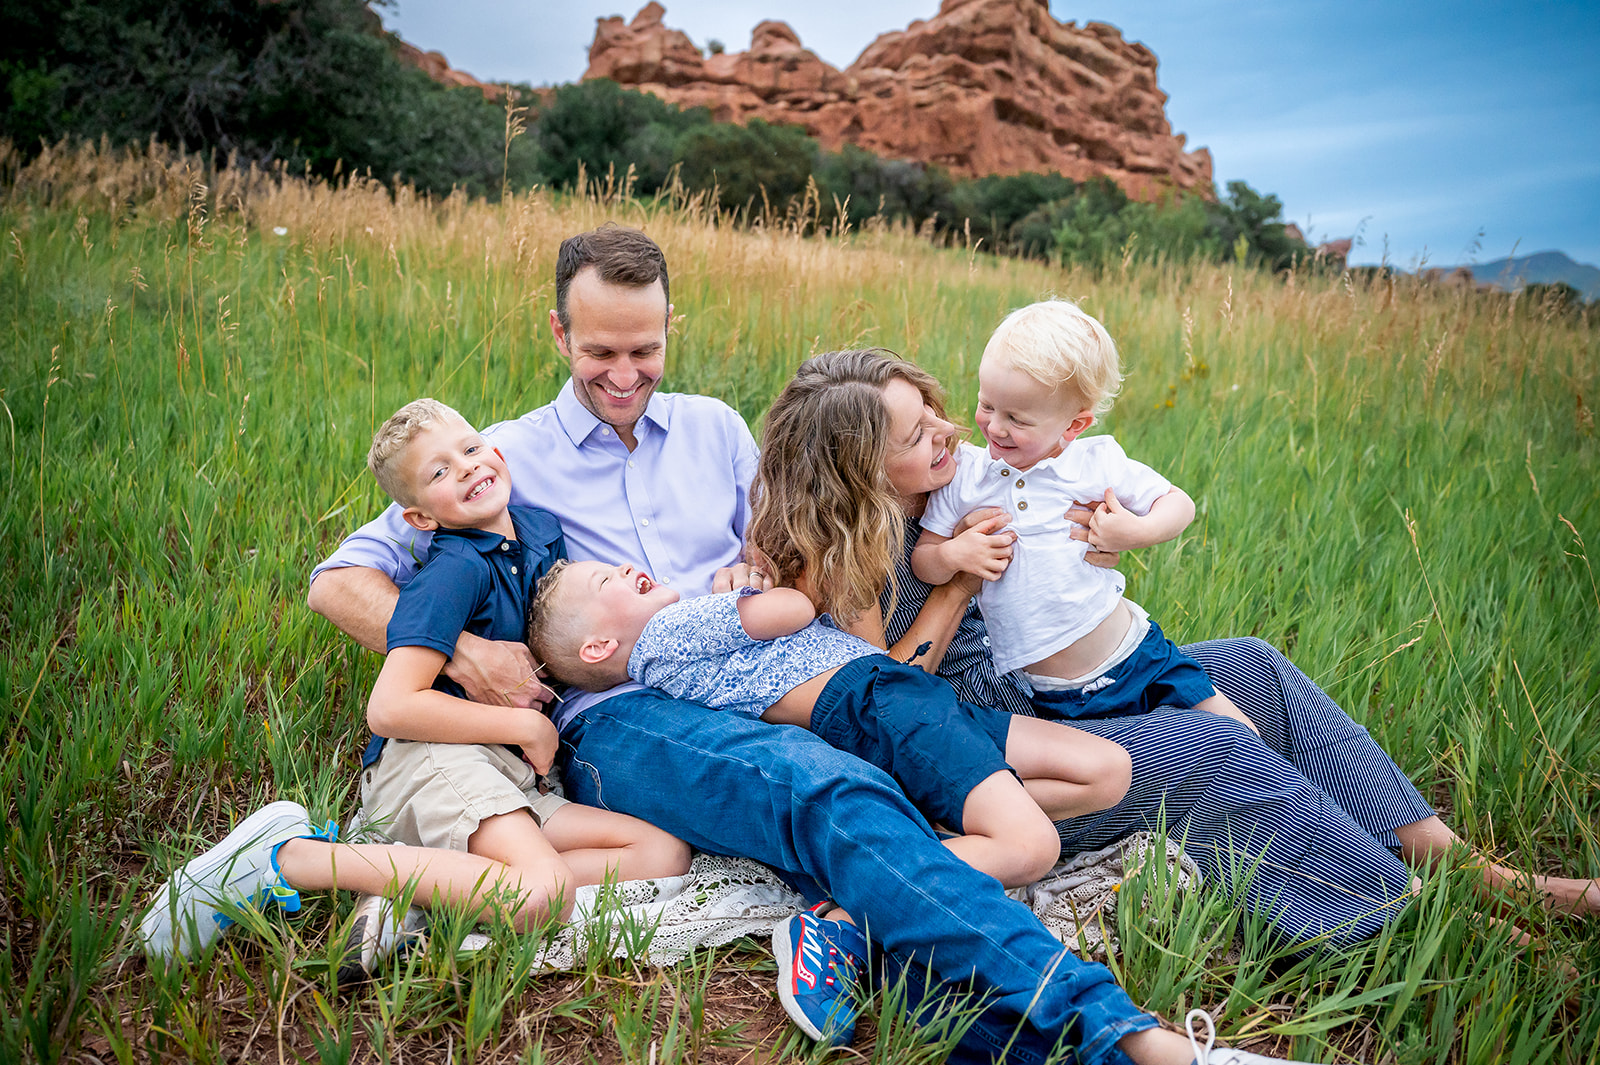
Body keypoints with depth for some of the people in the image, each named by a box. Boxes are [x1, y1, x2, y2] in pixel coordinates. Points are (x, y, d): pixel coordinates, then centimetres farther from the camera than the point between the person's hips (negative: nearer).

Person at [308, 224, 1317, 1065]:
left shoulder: (714, 427, 23)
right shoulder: (507, 457, 12)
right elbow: (339, 579, 9)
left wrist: (755, 573, 3)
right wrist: (462, 651, -9)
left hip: (757, 689, 5)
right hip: (621, 719, -5)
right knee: (834, 792, -35)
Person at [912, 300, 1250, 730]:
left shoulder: (1096, 464, -6)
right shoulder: (963, 476, -4)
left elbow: (1178, 502, 6)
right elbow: (922, 561, 0)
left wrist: (1139, 531, -15)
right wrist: (952, 555, -21)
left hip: (1136, 658, 0)